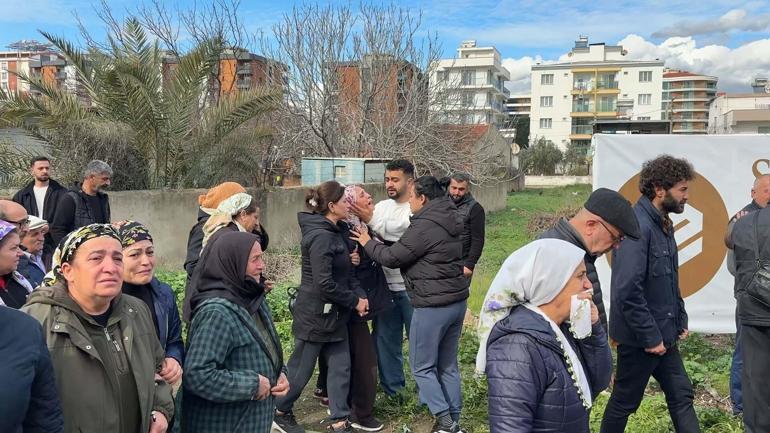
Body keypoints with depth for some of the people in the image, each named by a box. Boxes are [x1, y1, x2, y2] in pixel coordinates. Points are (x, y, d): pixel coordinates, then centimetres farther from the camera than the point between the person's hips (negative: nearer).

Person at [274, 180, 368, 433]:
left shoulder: (333, 232, 9)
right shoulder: (321, 236, -22)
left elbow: (346, 272, 12)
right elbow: (324, 283, -26)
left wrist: (360, 295, -3)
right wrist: (354, 301, -15)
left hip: (333, 314, 9)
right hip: (315, 315, -9)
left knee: (341, 367, 10)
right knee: (301, 368, 8)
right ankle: (280, 412, 29)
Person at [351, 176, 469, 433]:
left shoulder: (424, 226, -18)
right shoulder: (450, 220, 11)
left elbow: (392, 257, -12)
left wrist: (368, 242, 4)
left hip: (433, 305, -9)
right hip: (457, 301, 9)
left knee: (421, 366, 5)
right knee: (448, 365, 16)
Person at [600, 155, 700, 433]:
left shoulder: (662, 223, 8)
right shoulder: (637, 226, -23)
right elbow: (628, 291, -28)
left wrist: (680, 320, 11)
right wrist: (650, 337, -21)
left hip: (664, 335, 9)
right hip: (640, 338, -9)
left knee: (681, 395, 16)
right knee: (625, 401, 8)